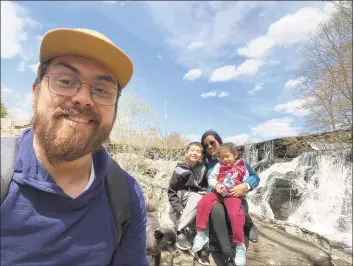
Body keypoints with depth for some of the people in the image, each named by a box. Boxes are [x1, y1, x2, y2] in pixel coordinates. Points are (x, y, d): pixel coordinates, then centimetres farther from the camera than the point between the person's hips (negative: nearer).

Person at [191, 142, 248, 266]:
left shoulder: (242, 167, 10)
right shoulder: (219, 165, 13)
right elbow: (211, 178, 9)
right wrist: (216, 185, -13)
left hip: (233, 194, -3)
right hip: (218, 192, 3)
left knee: (235, 213, -28)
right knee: (202, 203, -19)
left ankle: (240, 245, -11)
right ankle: (201, 234, -5)